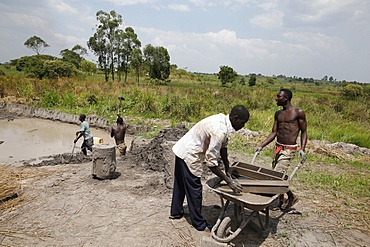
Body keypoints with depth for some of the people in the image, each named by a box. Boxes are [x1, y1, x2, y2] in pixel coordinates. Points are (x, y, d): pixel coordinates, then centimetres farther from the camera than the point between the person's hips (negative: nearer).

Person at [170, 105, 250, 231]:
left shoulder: (223, 119, -1)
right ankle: (199, 223, 22)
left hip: (181, 149, 10)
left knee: (180, 183, 23)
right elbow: (211, 162, -27)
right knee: (194, 189, 5)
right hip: (189, 155, -10)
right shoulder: (219, 131, -30)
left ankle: (175, 212, 42)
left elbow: (223, 146, 8)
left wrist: (227, 170, 10)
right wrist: (229, 181, -20)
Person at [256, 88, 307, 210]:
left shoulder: (298, 112, -6)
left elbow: (304, 132, -2)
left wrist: (302, 149, -15)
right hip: (277, 147, 6)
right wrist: (261, 146, 3)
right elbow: (274, 133, 11)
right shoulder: (278, 114, 11)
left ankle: (292, 196, 15)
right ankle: (281, 200, 29)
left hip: (289, 150, -6)